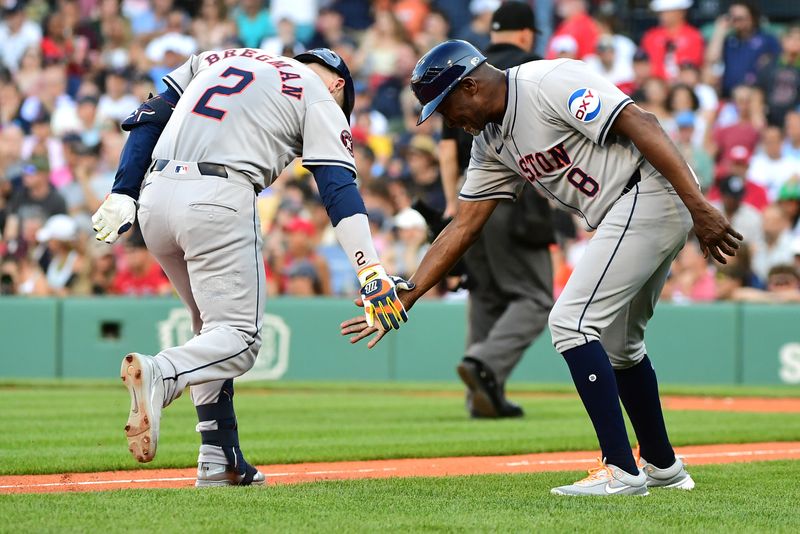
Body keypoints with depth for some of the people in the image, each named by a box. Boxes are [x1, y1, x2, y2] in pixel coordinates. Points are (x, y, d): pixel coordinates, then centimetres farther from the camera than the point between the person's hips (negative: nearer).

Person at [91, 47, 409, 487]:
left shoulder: (217, 58, 29)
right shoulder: (320, 97, 13)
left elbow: (146, 120, 19)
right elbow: (339, 187, -2)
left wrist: (122, 195, 12)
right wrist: (371, 273, -11)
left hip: (154, 201, 6)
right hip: (218, 201, -6)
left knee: (214, 325, 21)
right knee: (238, 338, -5)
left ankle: (220, 459, 11)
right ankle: (160, 375, -36)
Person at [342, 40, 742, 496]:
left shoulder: (549, 83, -16)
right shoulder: (491, 141, 13)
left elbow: (641, 125, -22)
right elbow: (463, 227, 16)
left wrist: (699, 208, -27)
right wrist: (404, 299, 10)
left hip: (651, 195, -10)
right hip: (624, 217, 10)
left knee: (572, 321, -13)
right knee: (615, 341, 20)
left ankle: (621, 471, -13)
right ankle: (663, 466, 34)